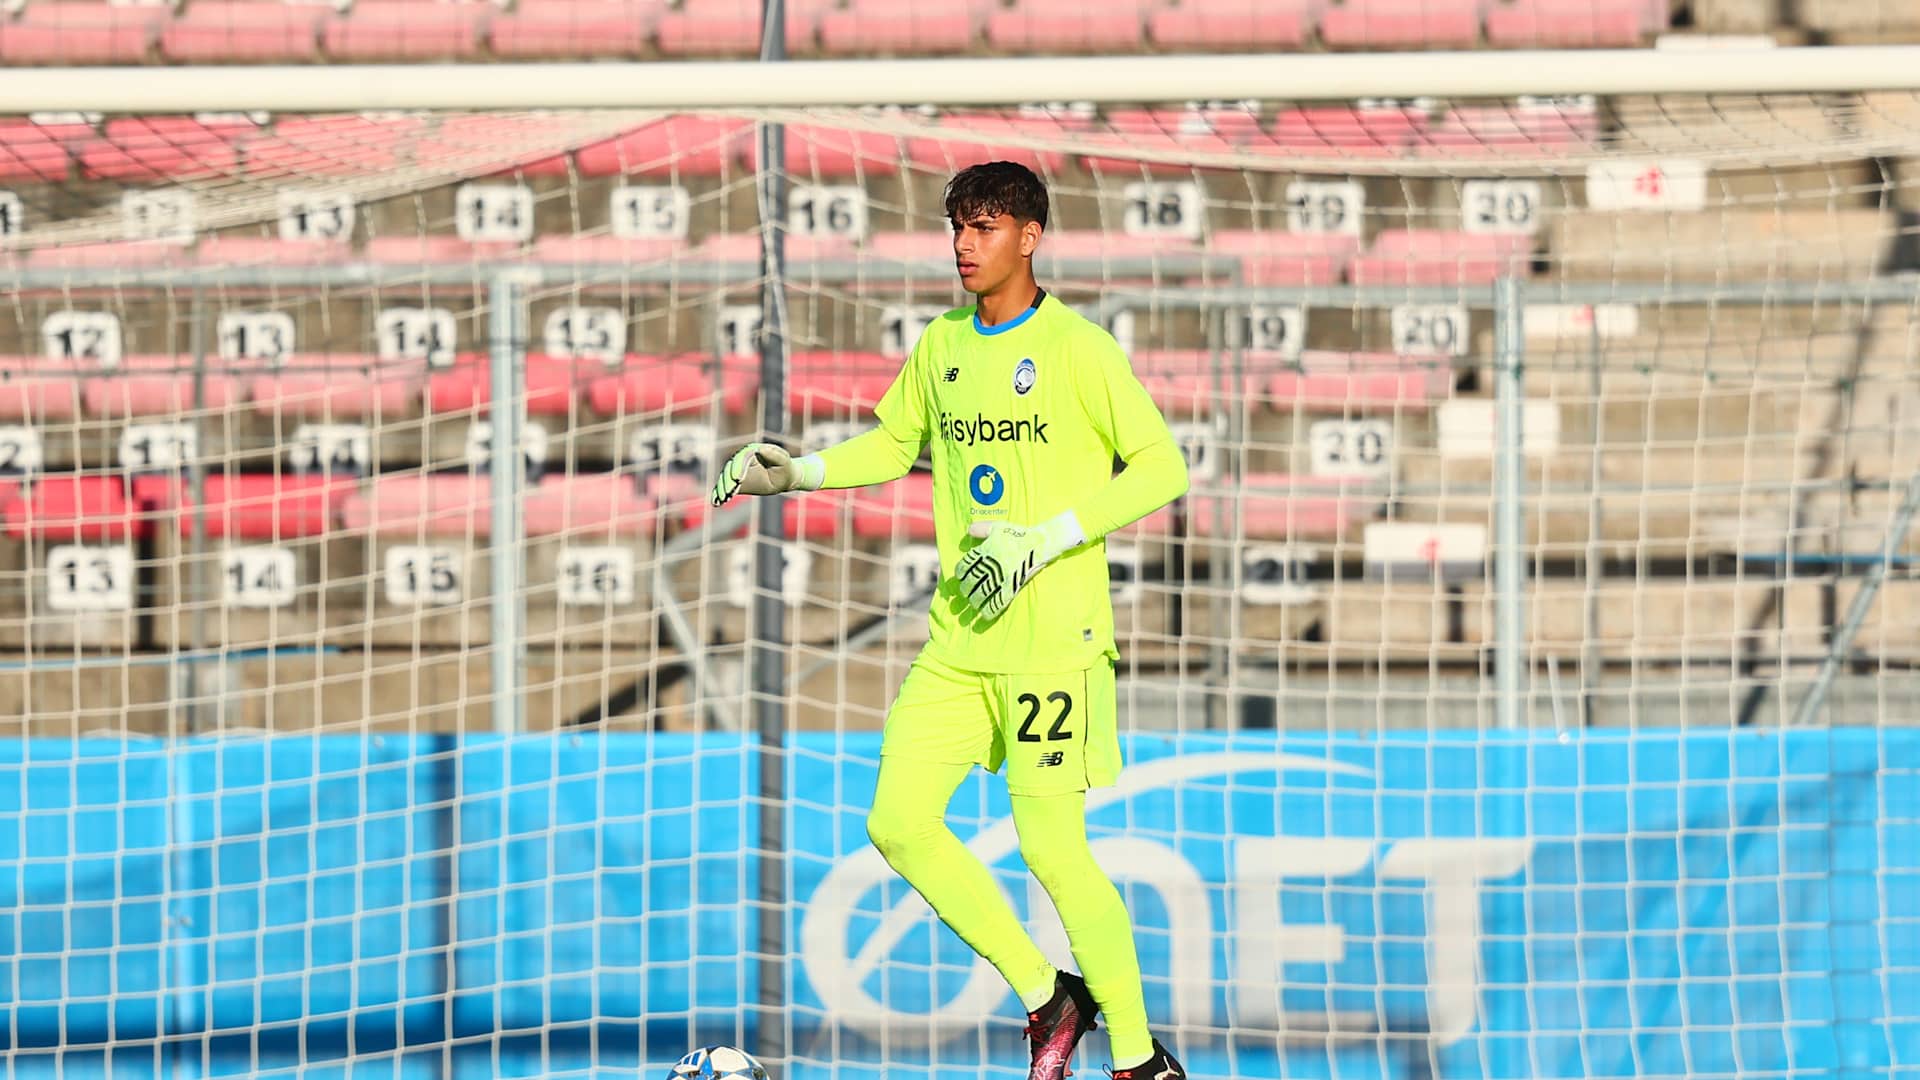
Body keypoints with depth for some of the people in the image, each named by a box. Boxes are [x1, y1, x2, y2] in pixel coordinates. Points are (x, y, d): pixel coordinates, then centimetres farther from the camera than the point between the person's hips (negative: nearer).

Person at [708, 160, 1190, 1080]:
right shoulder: (943, 346, 11)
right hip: (960, 631, 7)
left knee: (1051, 847, -9)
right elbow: (894, 444, 25)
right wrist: (795, 473, 9)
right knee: (899, 822, -4)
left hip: (1052, 633, -7)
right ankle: (1044, 997, 11)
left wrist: (1046, 541, -16)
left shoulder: (1077, 348, -8)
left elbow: (1161, 467, -9)